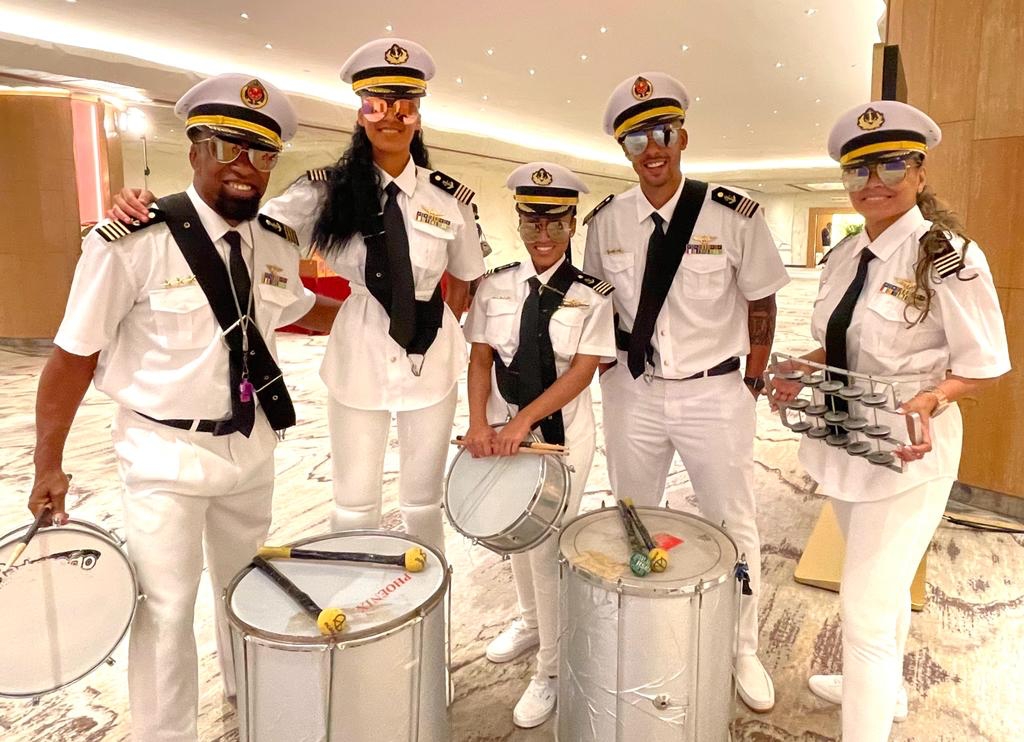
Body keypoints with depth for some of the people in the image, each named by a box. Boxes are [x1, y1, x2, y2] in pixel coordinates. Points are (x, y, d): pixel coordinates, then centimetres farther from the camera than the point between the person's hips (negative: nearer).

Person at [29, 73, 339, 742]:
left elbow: (297, 309, 17)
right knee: (166, 609, 5)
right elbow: (74, 356, -14)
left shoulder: (277, 245, -4)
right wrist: (49, 466, -9)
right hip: (166, 456, -5)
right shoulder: (132, 242, -21)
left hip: (250, 448, 6)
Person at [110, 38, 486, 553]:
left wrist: (449, 341, 3)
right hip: (356, 360, 0)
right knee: (354, 504, 14)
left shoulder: (449, 198, -5)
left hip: (431, 361, 1)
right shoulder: (328, 190, -8)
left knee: (424, 498, 18)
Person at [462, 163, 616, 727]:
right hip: (501, 427, 4)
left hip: (562, 432, -4)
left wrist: (523, 421, -22)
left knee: (548, 548, 0)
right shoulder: (495, 286, 0)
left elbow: (582, 371, -14)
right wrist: (479, 423, -14)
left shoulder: (591, 296, -8)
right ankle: (530, 622, 47)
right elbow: (481, 359, 0)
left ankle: (552, 669, 21)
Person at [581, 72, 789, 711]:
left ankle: (742, 650, 33)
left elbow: (761, 303, -1)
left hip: (716, 394, -2)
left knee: (734, 528, 10)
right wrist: (608, 369, 6)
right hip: (633, 393, 3)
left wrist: (753, 383, 0)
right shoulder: (605, 222, -2)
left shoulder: (735, 216, -10)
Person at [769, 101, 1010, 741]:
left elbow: (985, 365, -12)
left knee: (866, 604, -4)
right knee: (881, 579, 26)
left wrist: (925, 401, -29)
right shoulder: (845, 255, 4)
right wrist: (800, 371, -5)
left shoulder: (948, 255, -17)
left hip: (908, 444, -7)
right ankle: (883, 688, 48)